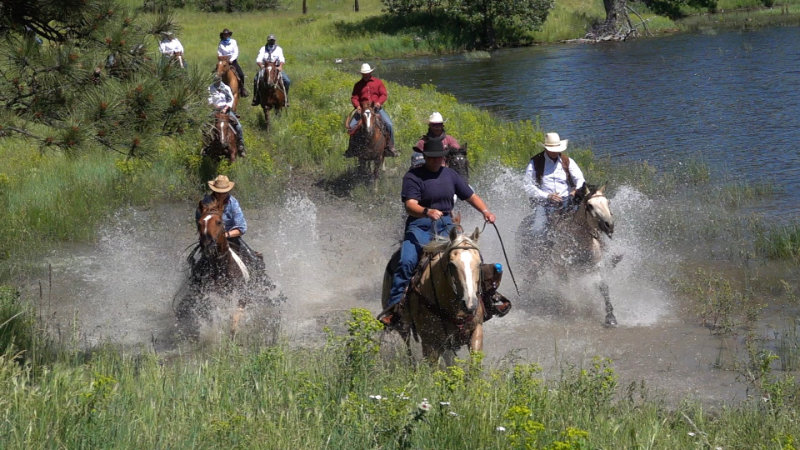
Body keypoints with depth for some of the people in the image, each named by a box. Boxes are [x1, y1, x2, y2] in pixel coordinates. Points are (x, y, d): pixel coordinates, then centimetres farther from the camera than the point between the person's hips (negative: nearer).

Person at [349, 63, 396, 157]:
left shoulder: (378, 82, 7)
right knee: (352, 125, -16)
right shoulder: (358, 85, 10)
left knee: (389, 124, -19)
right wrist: (357, 106, -16)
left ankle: (390, 146, -5)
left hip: (377, 108, -1)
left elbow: (384, 94, 1)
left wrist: (379, 102, -19)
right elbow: (354, 97, 6)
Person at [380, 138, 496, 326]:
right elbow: (410, 205, -15)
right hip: (419, 226, -5)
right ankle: (393, 307, -26)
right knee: (407, 262, -27)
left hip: (446, 225, 5)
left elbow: (471, 196, 20)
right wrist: (427, 212, -36)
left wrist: (485, 211, 1)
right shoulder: (413, 176, -3)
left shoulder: (451, 175, 14)